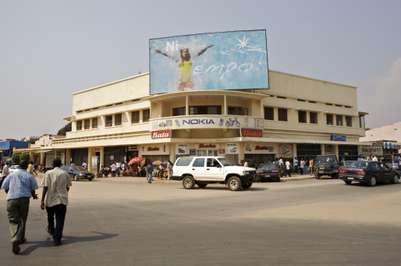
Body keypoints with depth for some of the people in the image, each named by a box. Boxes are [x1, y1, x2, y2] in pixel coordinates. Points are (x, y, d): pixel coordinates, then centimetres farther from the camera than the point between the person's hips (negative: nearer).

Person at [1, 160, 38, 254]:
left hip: (11, 199, 0)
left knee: (13, 220, -2)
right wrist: (34, 195, 26)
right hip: (24, 198, 0)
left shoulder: (11, 175, 9)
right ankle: (20, 239, 24)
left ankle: (15, 240, -23)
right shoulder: (29, 176, 4)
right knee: (22, 220, 14)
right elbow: (32, 189, 4)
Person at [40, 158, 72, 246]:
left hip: (50, 199, 1)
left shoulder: (48, 173, -4)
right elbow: (67, 187, 10)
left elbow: (45, 188, -10)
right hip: (62, 200, 0)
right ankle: (57, 239, -2)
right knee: (60, 220, 2)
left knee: (50, 216, 26)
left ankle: (51, 229, 48)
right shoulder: (65, 174, 1)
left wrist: (42, 200, -7)